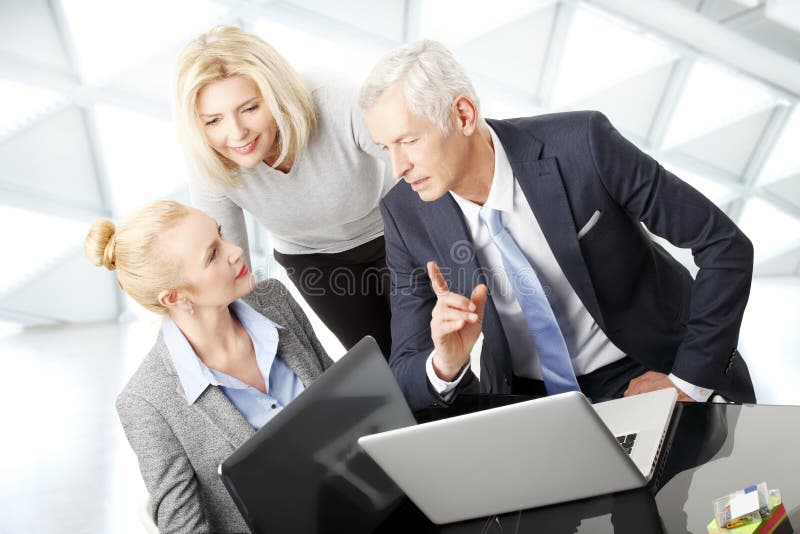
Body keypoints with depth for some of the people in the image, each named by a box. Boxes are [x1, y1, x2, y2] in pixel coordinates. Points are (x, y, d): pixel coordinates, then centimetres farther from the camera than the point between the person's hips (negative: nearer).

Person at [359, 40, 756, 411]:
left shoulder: (580, 145, -22)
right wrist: (444, 366, -29)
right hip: (527, 398, 3)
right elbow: (405, 379, -7)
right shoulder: (406, 215, -13)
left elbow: (726, 246, -13)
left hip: (647, 377, -2)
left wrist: (689, 382, -14)